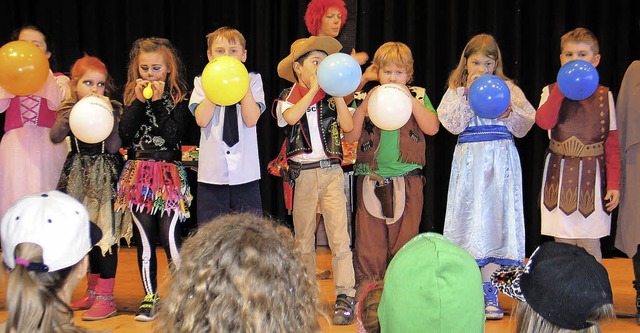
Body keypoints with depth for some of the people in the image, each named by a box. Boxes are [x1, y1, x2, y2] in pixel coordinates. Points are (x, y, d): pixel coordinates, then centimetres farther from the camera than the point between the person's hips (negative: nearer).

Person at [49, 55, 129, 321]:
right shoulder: (68, 110, 4)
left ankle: (106, 297, -1)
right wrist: (74, 113, -22)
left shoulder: (111, 110, -6)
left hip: (104, 176, -4)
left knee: (106, 233, -7)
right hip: (79, 176, 4)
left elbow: (113, 146, -17)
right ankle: (93, 290, 26)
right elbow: (55, 137, -13)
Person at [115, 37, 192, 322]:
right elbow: (124, 133, -5)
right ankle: (150, 298, 15)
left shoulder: (177, 98, 1)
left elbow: (173, 135, -13)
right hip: (139, 175, 3)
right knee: (144, 239, 6)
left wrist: (158, 101, -13)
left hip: (168, 175, -3)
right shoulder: (131, 97, 10)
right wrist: (139, 101, -9)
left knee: (170, 237, -8)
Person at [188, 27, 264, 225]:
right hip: (212, 173, 0)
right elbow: (202, 119, -10)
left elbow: (251, 119, -9)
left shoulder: (252, 80, 6)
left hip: (246, 173, 0)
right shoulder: (203, 82, 7)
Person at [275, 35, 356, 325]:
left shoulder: (330, 97, 6)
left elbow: (348, 126, -7)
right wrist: (314, 88, -14)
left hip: (331, 171, 0)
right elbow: (291, 117, -20)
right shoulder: (288, 97, 3)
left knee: (339, 236, -8)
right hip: (303, 173, 0)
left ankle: (345, 296, -5)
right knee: (304, 238, 10)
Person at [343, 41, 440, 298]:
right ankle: (366, 289, 10)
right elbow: (350, 137, 0)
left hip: (407, 179, 0)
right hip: (371, 178, 0)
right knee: (369, 238, 2)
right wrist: (364, 107, -10)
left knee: (404, 238, 5)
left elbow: (432, 128, -7)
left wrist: (410, 100, -12)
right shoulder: (365, 99, 8)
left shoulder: (418, 97, 8)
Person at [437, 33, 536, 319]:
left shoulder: (508, 89, 9)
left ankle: (488, 290, 2)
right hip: (470, 161, 0)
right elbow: (453, 124, -7)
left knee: (496, 216, -3)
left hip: (501, 159, 0)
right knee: (470, 216, 0)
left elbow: (524, 126, 5)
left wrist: (511, 114, -13)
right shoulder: (456, 91, 8)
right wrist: (467, 94, -11)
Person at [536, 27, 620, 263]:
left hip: (592, 175, 0)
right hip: (560, 176, 0)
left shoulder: (604, 95, 4)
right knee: (562, 244, 4)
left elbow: (612, 144, 2)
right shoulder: (553, 92, 5)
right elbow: (544, 122, -17)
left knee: (590, 246, 2)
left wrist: (614, 184, -3)